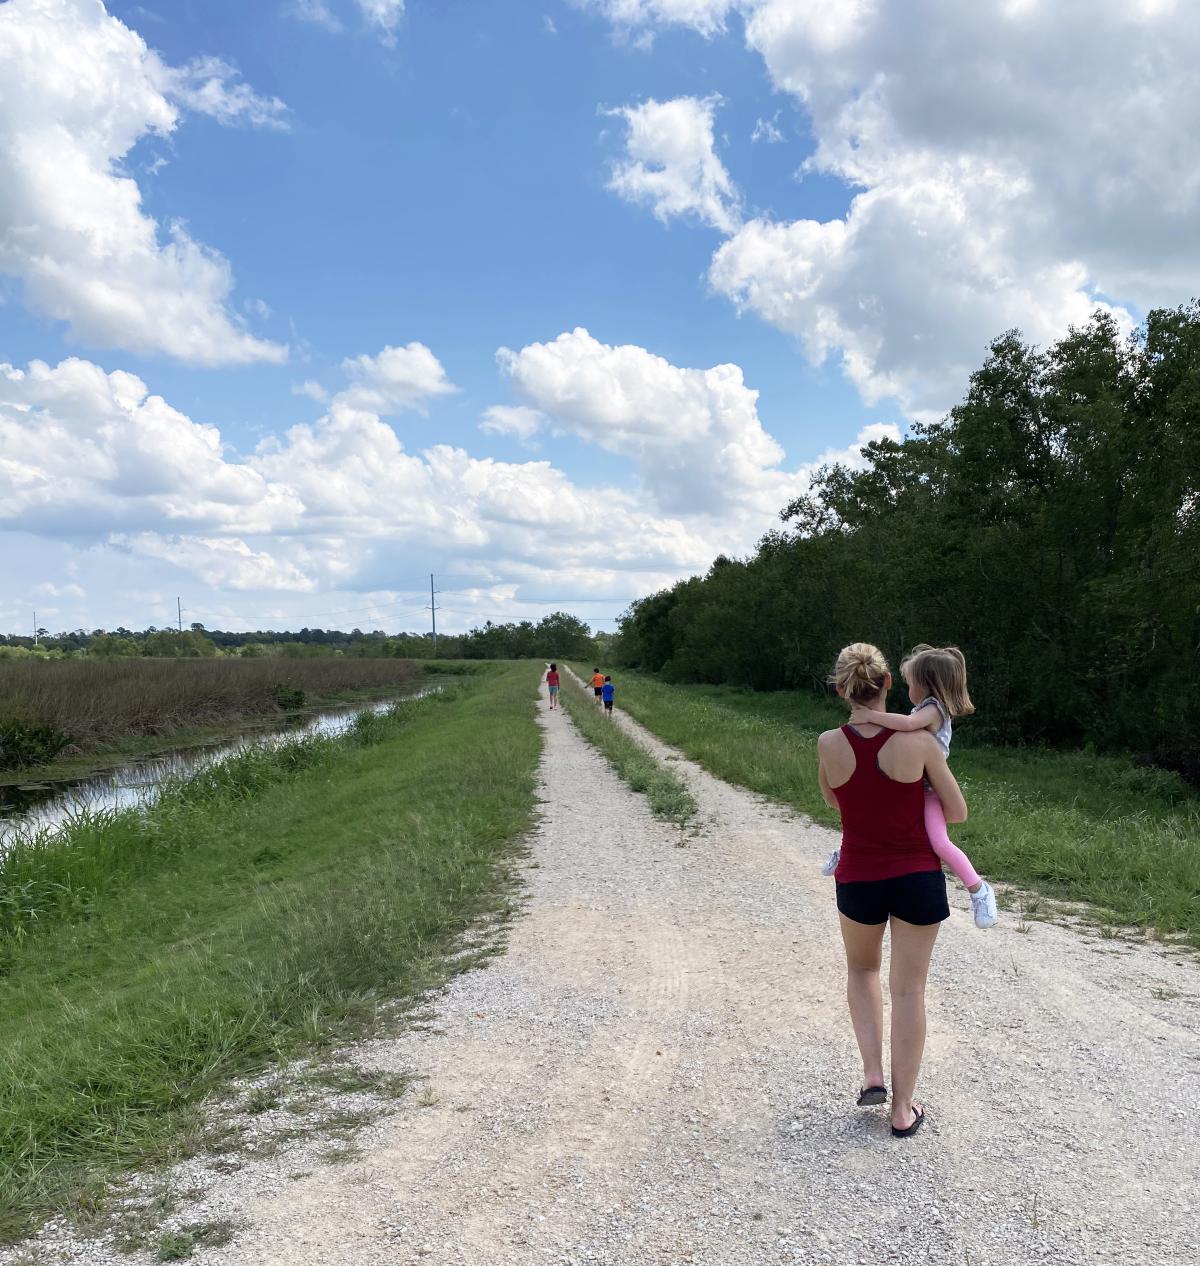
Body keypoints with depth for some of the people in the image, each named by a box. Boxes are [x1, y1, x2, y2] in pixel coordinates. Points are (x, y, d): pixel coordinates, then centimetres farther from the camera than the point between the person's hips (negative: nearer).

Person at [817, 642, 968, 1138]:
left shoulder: (829, 744, -11)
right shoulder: (919, 741, -15)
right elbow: (957, 813, -4)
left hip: (858, 878, 1)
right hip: (918, 877, -1)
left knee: (862, 969, 27)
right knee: (908, 989, 10)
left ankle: (873, 1074, 18)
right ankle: (903, 1108, 19)